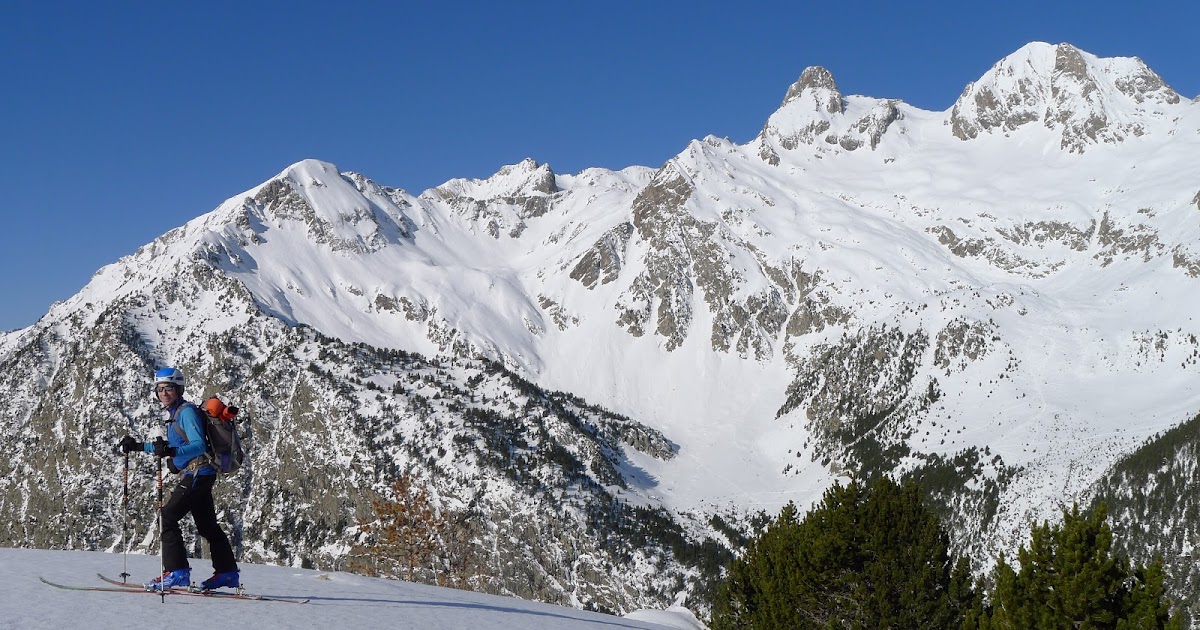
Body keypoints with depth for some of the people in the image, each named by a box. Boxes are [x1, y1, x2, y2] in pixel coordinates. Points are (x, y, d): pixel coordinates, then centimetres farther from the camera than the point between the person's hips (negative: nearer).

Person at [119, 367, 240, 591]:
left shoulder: (187, 411, -12)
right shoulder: (173, 413, 17)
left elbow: (198, 445, -24)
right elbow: (168, 446, 29)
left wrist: (172, 452, -38)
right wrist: (138, 446, 27)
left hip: (196, 473, -10)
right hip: (198, 474, 10)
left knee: (167, 517, -11)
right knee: (207, 525, 14)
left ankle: (177, 572, -12)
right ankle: (227, 572, 21)